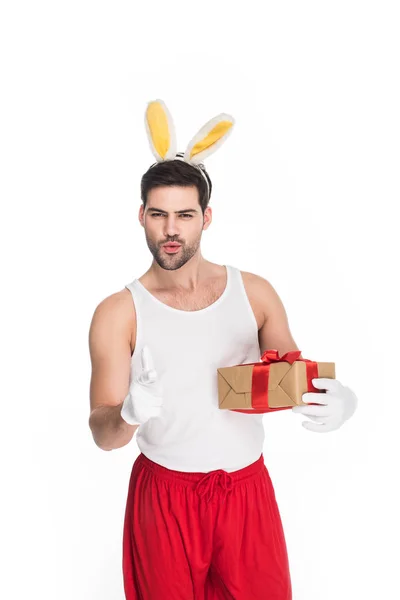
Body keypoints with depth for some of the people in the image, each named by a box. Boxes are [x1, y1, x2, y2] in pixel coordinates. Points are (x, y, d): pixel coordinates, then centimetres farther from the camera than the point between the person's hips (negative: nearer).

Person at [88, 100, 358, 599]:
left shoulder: (254, 293, -3)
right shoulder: (119, 314, -9)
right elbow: (102, 433, -11)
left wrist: (336, 400, -19)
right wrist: (129, 414, -34)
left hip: (248, 488, 2)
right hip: (164, 496, -2)